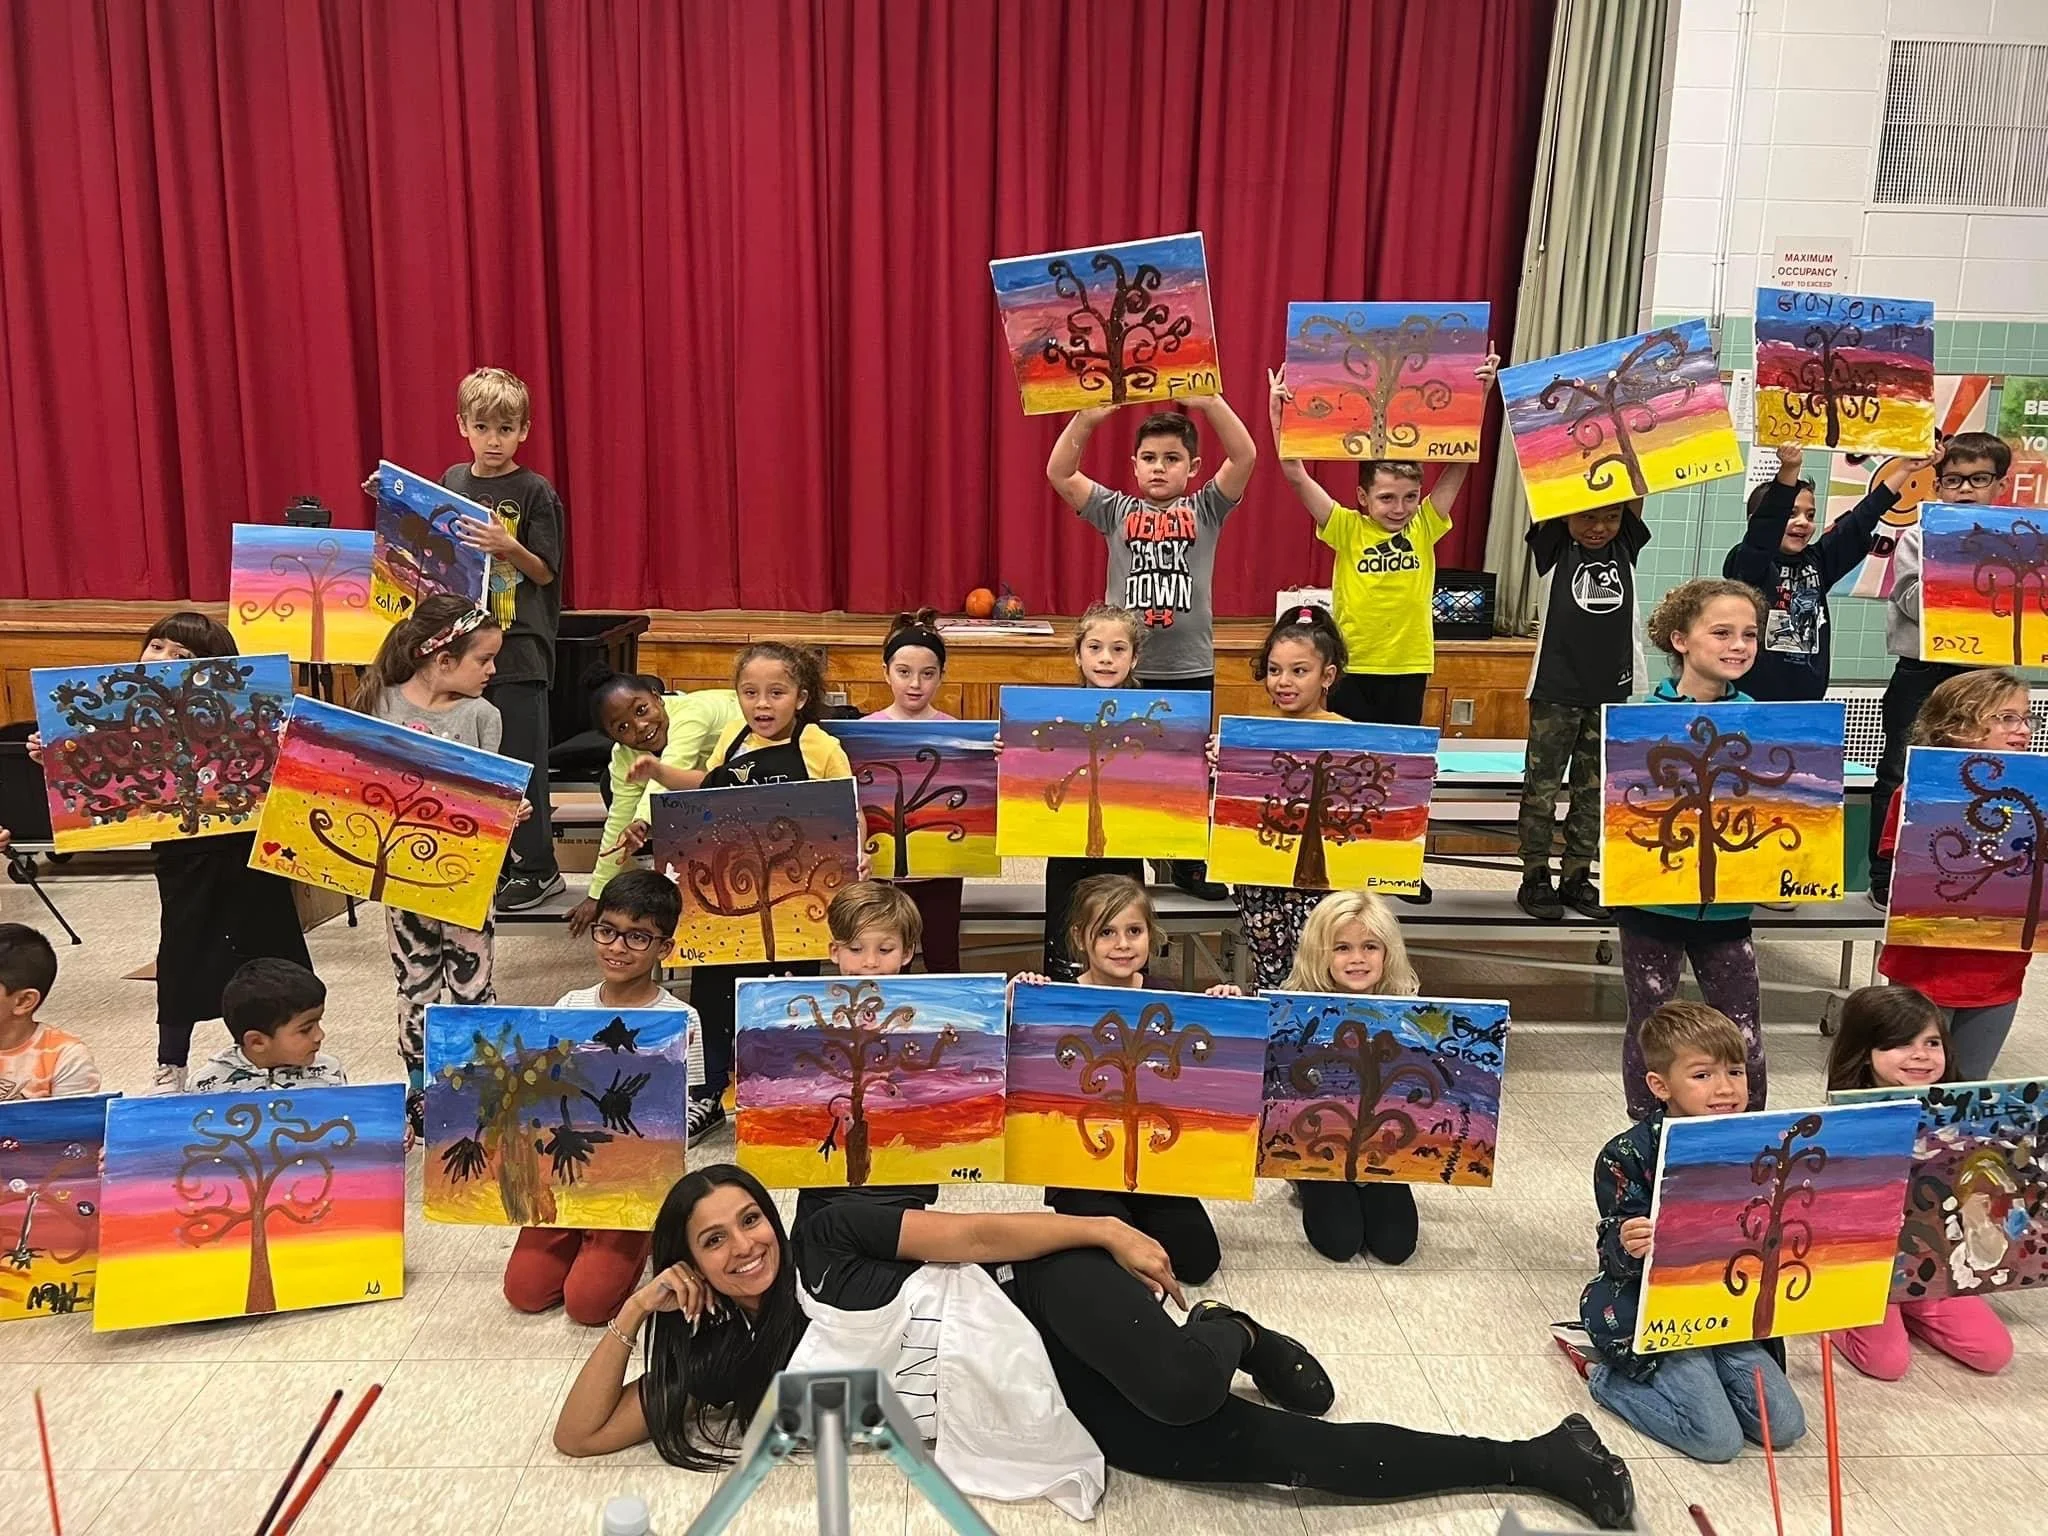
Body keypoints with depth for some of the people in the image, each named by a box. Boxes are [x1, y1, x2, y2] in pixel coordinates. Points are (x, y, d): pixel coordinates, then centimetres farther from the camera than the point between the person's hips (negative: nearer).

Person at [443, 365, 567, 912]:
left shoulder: (535, 492, -7)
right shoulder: (451, 482, 10)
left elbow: (546, 572, -9)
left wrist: (508, 546, -25)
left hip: (519, 646, -6)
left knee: (520, 759, -1)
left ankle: (536, 868, 11)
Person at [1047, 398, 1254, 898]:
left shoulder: (1205, 511, 4)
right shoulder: (1117, 511, 5)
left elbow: (1245, 456, -10)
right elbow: (1059, 472, -5)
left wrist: (1209, 401, -21)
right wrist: (1087, 417, -18)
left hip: (1191, 668, 0)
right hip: (1126, 669, 0)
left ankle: (1189, 864, 27)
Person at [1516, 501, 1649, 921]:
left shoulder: (1626, 545, 6)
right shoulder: (1553, 547, -2)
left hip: (1613, 693, 4)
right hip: (1556, 691, -3)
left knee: (1593, 793, 11)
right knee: (1541, 789, 3)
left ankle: (1577, 878, 22)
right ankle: (1535, 878, 13)